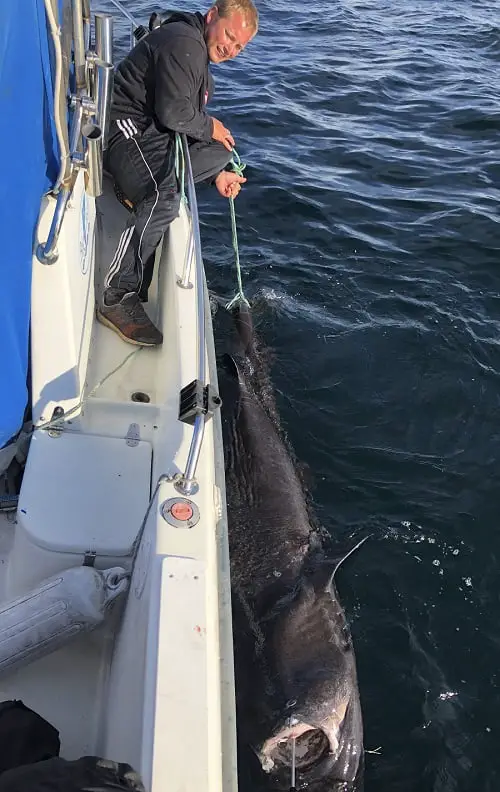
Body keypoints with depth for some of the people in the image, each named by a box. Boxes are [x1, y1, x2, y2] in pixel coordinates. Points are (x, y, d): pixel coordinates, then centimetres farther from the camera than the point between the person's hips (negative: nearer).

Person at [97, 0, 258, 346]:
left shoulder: (201, 56, 23)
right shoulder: (183, 44, -12)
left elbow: (190, 123, 25)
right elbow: (173, 113, -23)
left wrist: (217, 175, 15)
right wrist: (209, 126, -3)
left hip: (157, 136, 11)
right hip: (128, 129, -11)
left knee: (221, 152, 14)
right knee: (164, 199, -35)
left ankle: (141, 184, 4)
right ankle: (116, 298, -28)